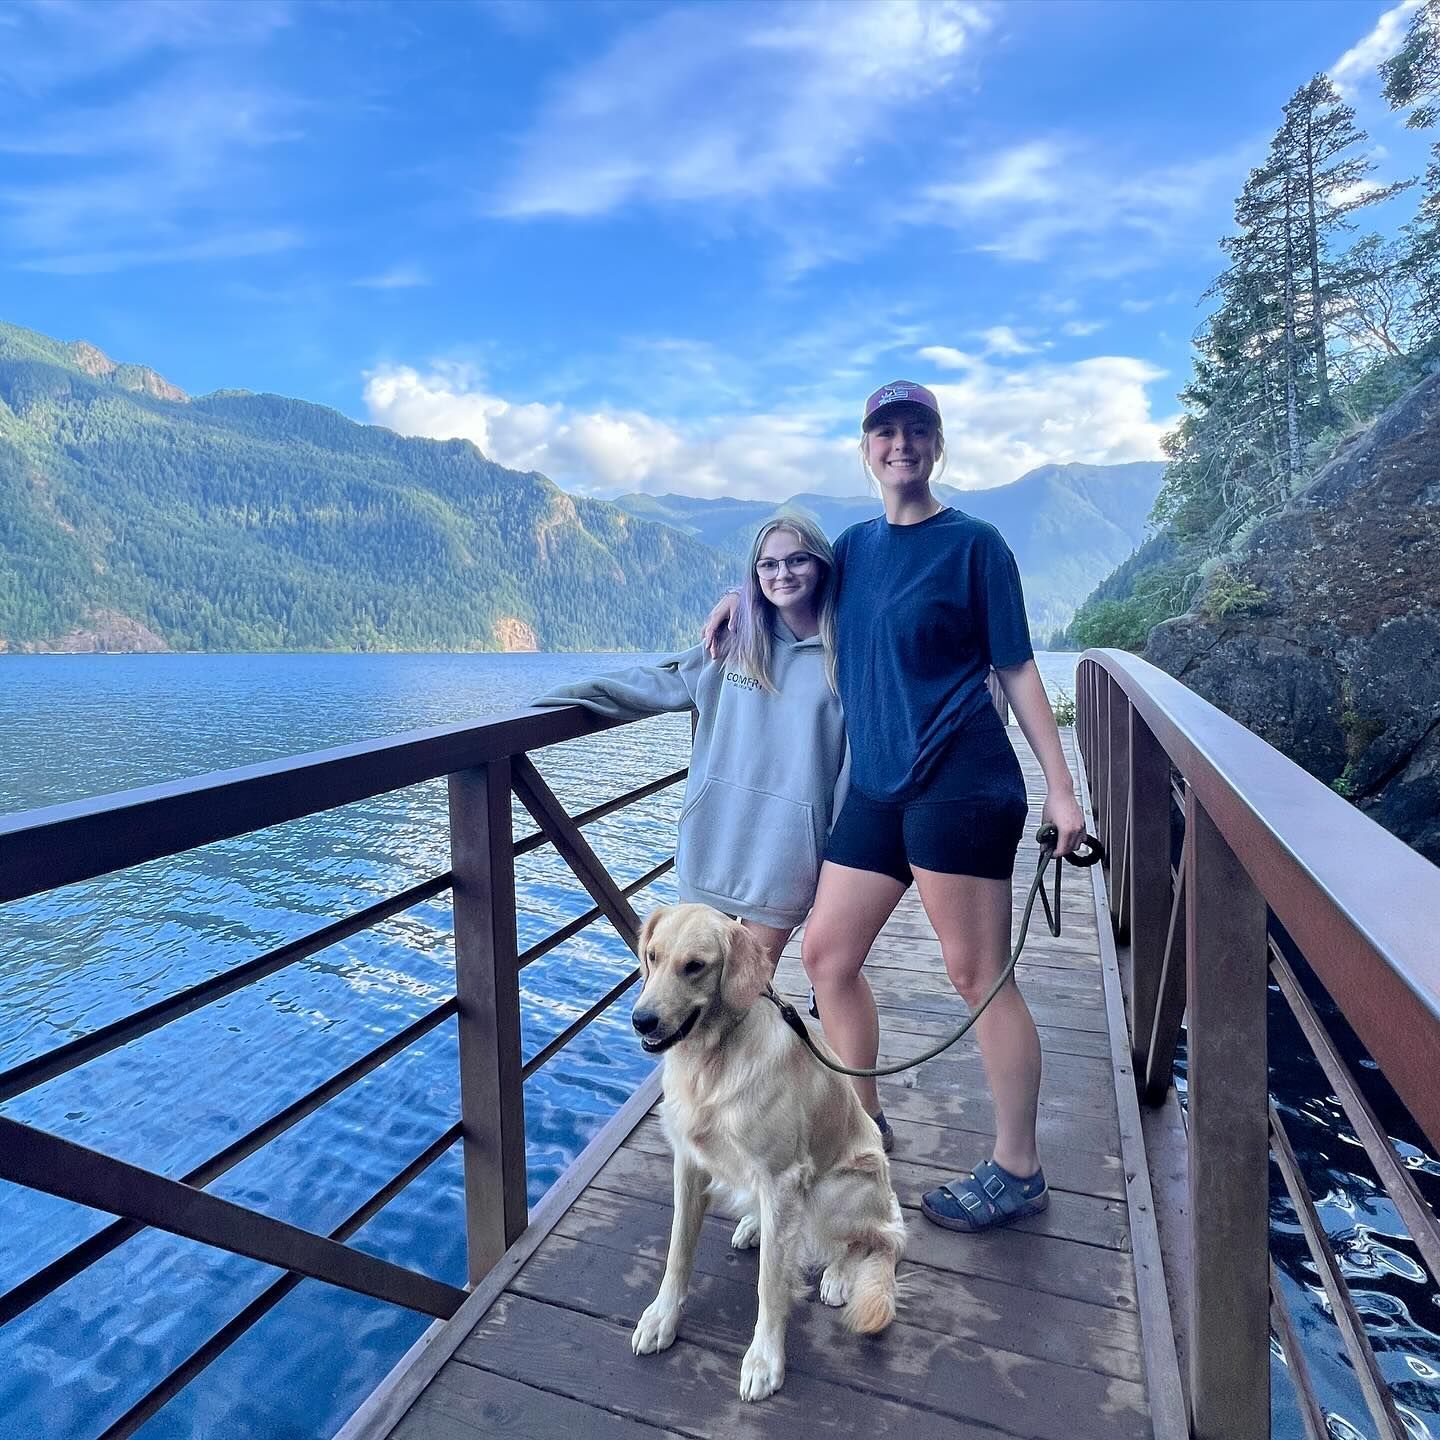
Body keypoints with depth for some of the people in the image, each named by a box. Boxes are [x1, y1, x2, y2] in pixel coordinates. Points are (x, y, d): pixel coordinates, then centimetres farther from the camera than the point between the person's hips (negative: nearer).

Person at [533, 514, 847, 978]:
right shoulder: (735, 644, 6)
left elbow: (856, 760, 0)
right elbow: (654, 683, 12)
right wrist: (568, 695, 8)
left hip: (785, 842, -2)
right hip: (716, 833, 3)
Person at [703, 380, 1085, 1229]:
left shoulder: (973, 544, -2)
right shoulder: (854, 546, 13)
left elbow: (1017, 669, -2)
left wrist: (1061, 787, -6)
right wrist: (739, 598, 16)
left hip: (960, 786, -6)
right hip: (875, 789, 7)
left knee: (979, 976, 1)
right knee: (827, 955, 10)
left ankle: (1018, 1173, 20)